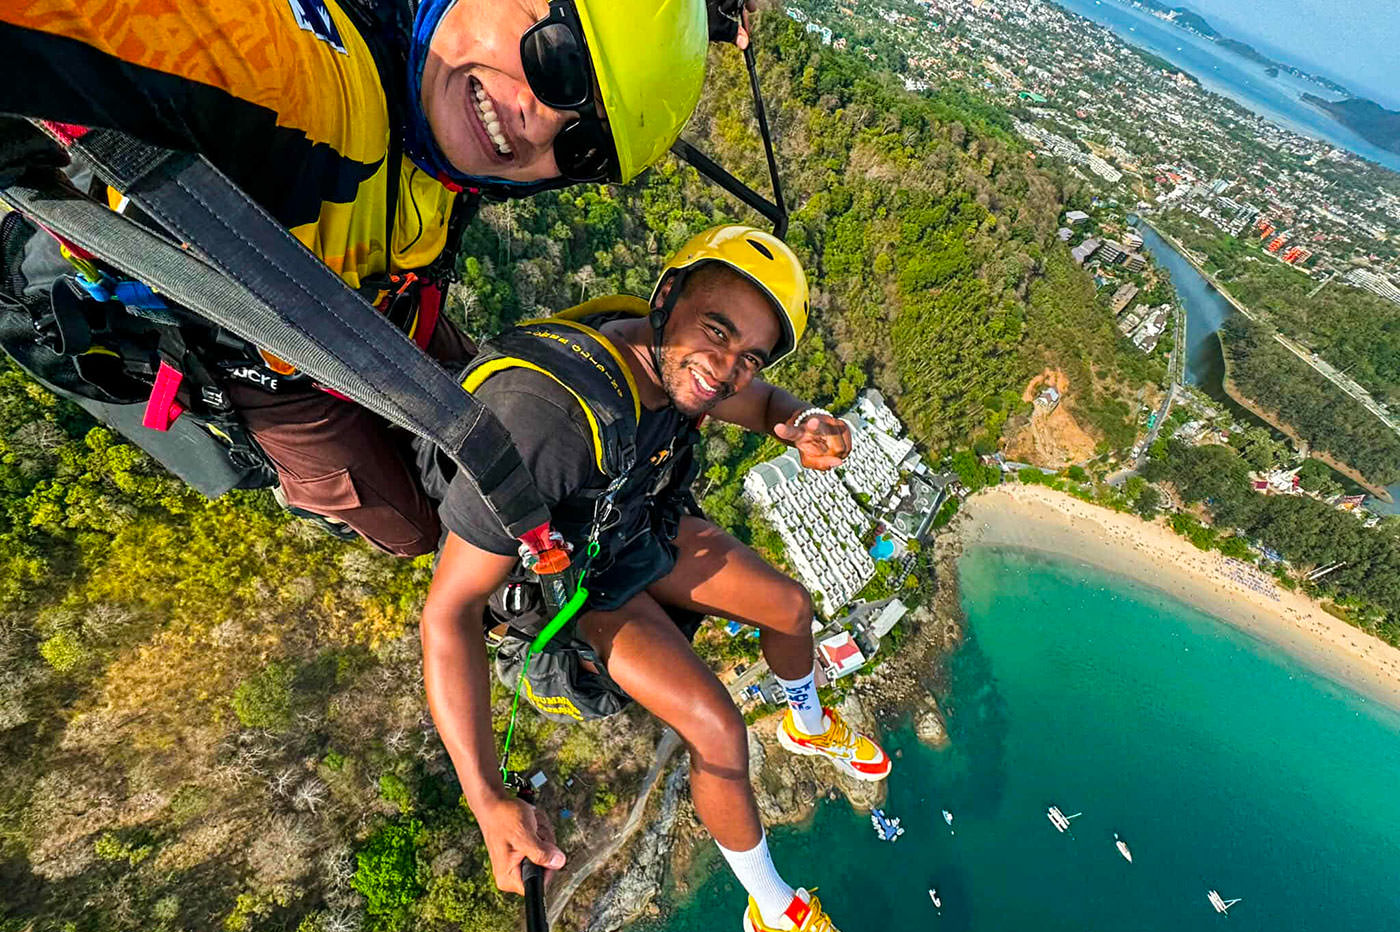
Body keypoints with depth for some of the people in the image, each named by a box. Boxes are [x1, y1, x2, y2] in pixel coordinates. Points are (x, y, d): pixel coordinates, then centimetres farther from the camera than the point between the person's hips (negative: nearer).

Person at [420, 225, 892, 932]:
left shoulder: (676, 364, -20)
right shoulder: (544, 412, -42)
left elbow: (767, 405, 2)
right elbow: (451, 609, -36)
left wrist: (807, 424, -23)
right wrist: (488, 801, -39)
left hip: (644, 529, 7)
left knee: (791, 607, 12)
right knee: (718, 733, -15)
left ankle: (809, 727, 47)